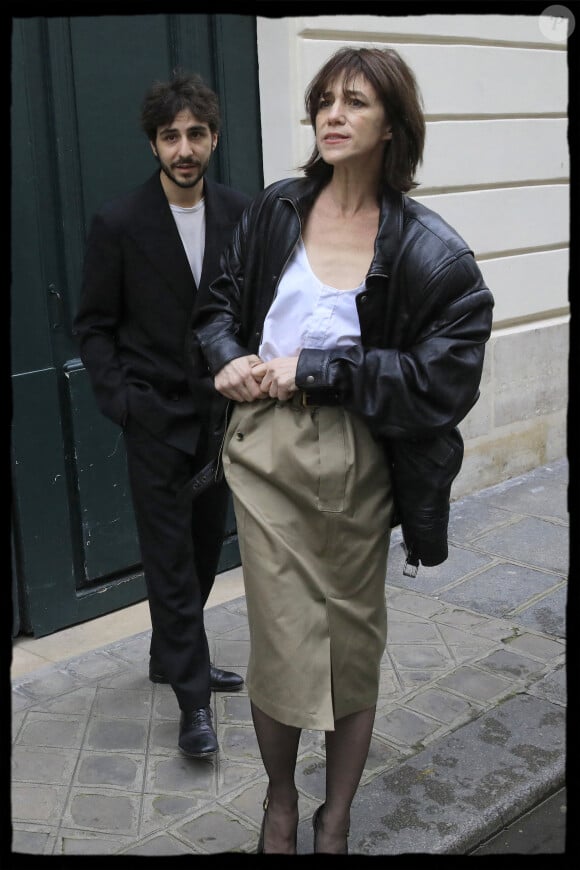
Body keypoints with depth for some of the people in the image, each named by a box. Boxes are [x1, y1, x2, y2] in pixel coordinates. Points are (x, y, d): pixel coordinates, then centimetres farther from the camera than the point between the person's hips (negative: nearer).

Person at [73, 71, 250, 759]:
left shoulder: (240, 214, 1)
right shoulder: (119, 224, -9)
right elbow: (94, 326, -4)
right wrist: (120, 400, -12)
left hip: (219, 413, 4)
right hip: (156, 418, -4)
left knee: (204, 550, 16)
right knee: (170, 559, 1)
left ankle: (172, 656, 37)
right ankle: (192, 700, 12)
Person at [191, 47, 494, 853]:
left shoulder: (427, 250, -7)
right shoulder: (276, 211, 3)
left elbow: (443, 379, -13)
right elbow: (219, 306, 14)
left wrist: (313, 371, -16)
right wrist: (231, 359, -8)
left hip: (355, 461, -1)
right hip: (266, 448, 2)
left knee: (355, 642, 11)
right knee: (282, 639, 4)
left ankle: (336, 820, 34)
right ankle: (279, 800, 33)